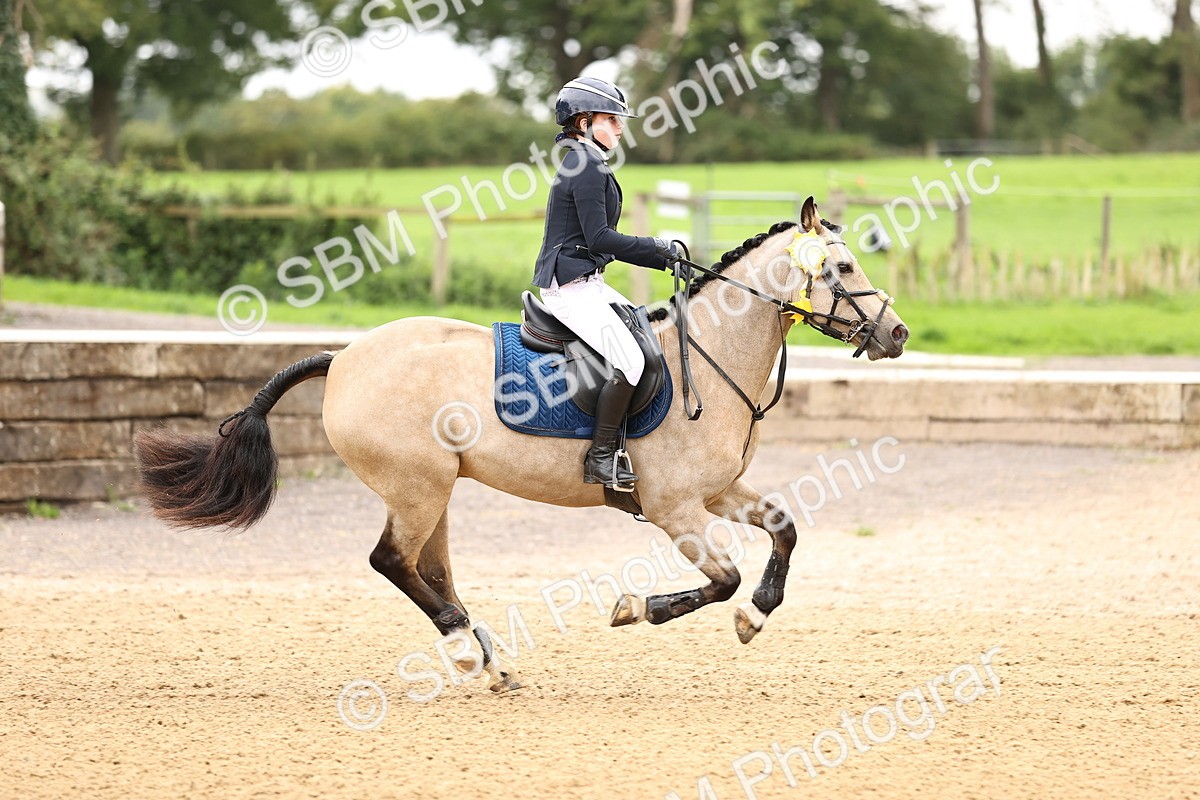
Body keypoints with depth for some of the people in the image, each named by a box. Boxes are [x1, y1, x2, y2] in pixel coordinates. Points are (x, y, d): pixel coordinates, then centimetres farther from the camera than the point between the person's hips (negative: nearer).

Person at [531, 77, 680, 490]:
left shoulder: (586, 165, 19)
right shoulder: (586, 166, -13)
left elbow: (599, 240, 21)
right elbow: (599, 238, -19)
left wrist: (664, 258, 14)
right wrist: (658, 248, -10)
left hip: (588, 284, 11)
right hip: (570, 286, -11)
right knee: (628, 359, -24)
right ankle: (602, 456, -17)